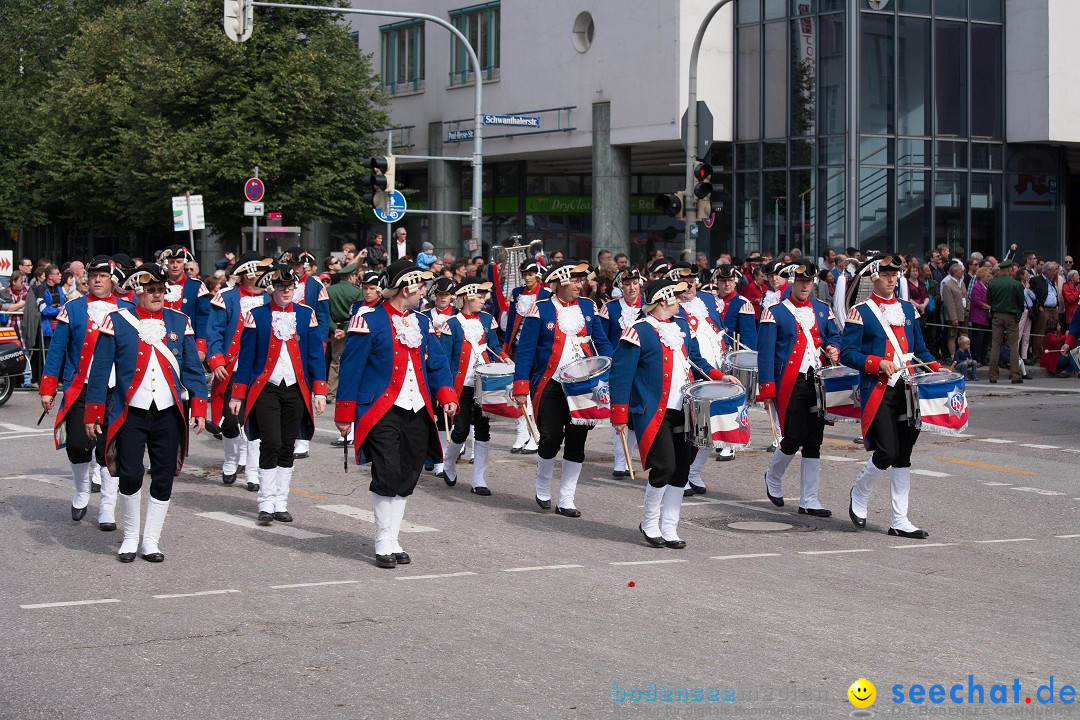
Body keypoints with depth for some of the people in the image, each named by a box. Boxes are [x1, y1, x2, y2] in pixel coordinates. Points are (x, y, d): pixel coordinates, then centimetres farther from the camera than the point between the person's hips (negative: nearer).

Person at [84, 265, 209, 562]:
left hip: (168, 415, 3)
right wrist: (92, 413, -1)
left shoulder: (179, 322, 7)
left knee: (164, 479, 3)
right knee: (130, 476, -11)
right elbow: (100, 370, 1)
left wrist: (199, 407, 0)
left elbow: (192, 368, 9)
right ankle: (130, 537, 9)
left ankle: (151, 541, 15)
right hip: (130, 414, -2)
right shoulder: (117, 321, 0)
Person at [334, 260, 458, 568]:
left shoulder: (422, 323, 15)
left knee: (406, 479, 7)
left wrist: (446, 395, -3)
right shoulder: (369, 321, -6)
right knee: (387, 478, -12)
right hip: (382, 413, -6)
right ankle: (384, 545, -1)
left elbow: (437, 363, 15)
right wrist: (345, 414, -9)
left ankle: (392, 541, 16)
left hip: (417, 414, 6)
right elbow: (351, 367, -7)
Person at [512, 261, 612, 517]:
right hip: (551, 387, -4)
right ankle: (543, 486, 23)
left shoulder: (588, 307, 8)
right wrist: (521, 388, -11)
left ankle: (566, 500, 11)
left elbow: (602, 343, 11)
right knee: (551, 439, -6)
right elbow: (525, 350, -5)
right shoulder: (541, 310, -4)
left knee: (577, 443, 2)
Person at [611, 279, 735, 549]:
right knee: (664, 466, -15)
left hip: (683, 411, 7)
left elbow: (695, 360, 25)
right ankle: (649, 523, 6)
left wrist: (719, 376, 7)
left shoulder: (682, 326, 14)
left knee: (681, 470, 5)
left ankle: (669, 529, 14)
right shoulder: (638, 332, -9)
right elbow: (621, 374, -11)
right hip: (653, 413, -7)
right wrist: (619, 416, -15)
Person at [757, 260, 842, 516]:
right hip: (790, 385, -5)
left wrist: (832, 350, -4)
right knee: (794, 438, -9)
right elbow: (765, 353, -5)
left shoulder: (823, 310, 14)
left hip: (818, 383, 5)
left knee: (813, 442, 3)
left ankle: (809, 501, 7)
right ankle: (773, 477, 21)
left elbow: (834, 337, 22)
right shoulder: (775, 312, -1)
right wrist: (767, 390, -11)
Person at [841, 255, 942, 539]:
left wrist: (934, 367, 1)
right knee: (886, 453, -13)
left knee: (903, 456, 5)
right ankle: (859, 496, 15)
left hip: (907, 389, 6)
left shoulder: (907, 309, 15)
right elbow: (847, 353, -7)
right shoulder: (860, 312, -3)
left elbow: (919, 348, 20)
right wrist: (878, 363, -19)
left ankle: (900, 521, 10)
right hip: (877, 393, -6)